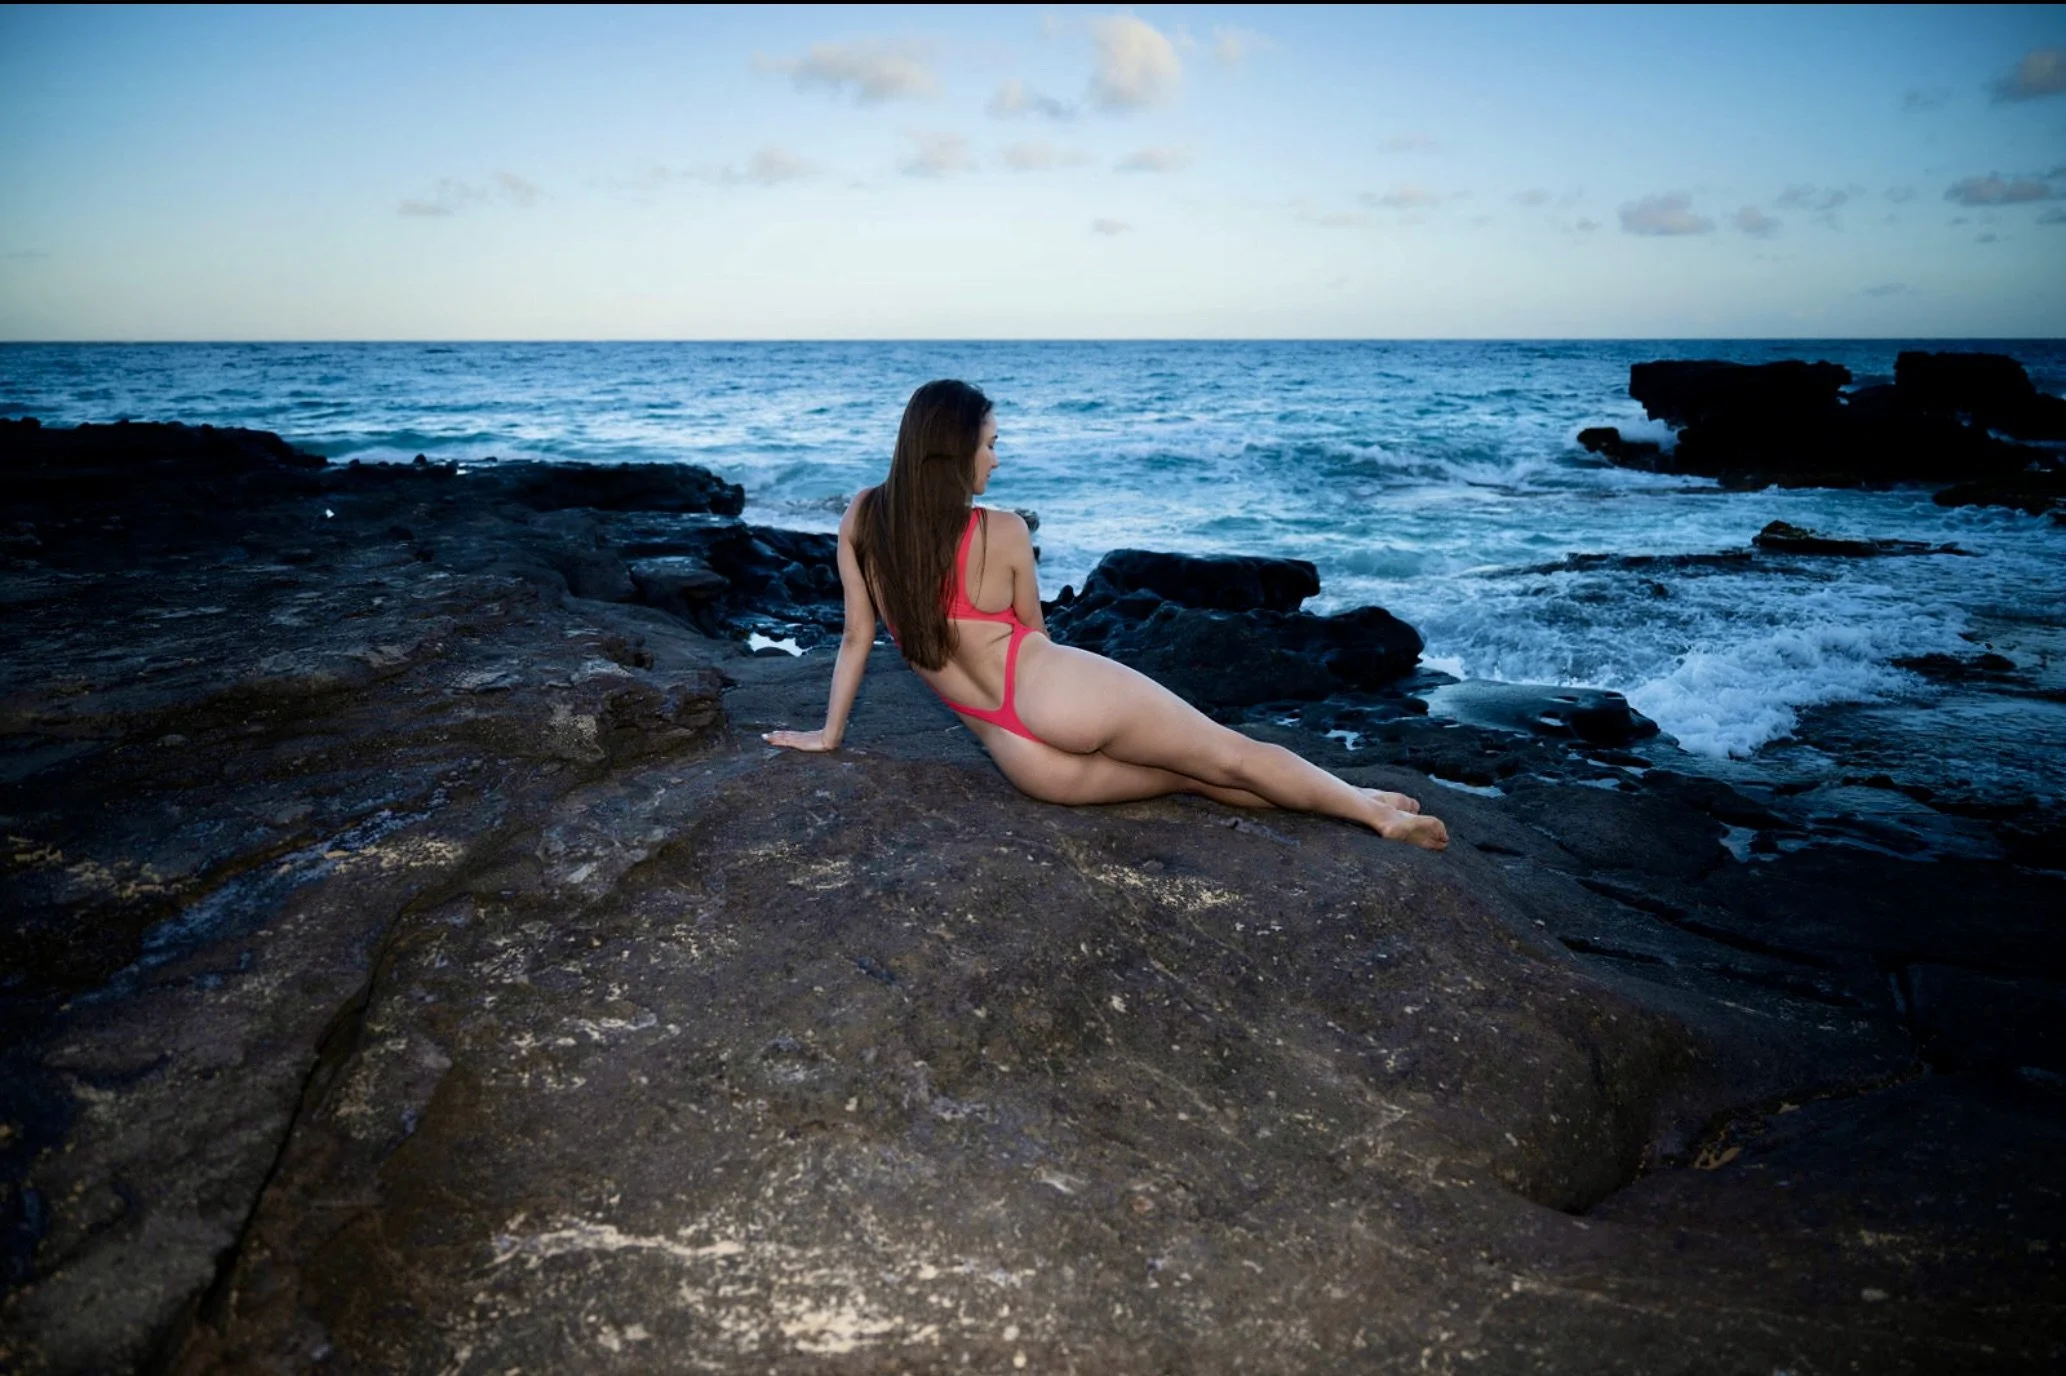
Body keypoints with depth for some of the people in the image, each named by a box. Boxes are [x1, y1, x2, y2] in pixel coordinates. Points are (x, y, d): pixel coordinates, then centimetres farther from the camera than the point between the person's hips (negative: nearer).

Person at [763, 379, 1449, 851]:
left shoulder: (861, 520, 3)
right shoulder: (1003, 532, -6)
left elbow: (857, 636, 6)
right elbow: (1033, 632, 8)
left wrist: (828, 733, 17)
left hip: (1025, 760, 5)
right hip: (1063, 694, -5)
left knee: (1193, 773, 14)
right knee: (1230, 756, 11)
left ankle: (1358, 805, 24)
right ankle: (1373, 810, 21)